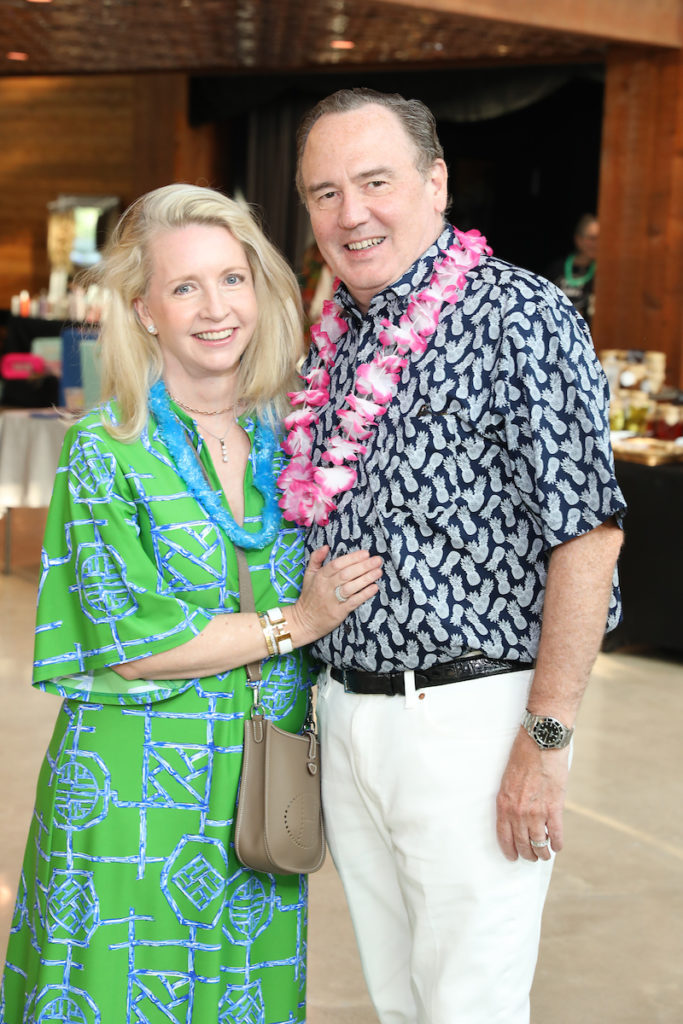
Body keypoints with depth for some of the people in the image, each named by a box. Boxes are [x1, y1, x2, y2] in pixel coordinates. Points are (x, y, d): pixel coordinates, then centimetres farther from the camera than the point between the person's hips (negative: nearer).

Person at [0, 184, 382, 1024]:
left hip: (259, 788, 4)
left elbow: (327, 592, 18)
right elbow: (126, 638, -13)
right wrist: (292, 624, -12)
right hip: (131, 789, -4)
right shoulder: (104, 450, -7)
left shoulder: (288, 438, 6)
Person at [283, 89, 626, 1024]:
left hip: (472, 717, -7)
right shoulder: (336, 341, 11)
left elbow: (588, 530, -16)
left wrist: (548, 736, -18)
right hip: (346, 716, 7)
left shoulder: (518, 319, -11)